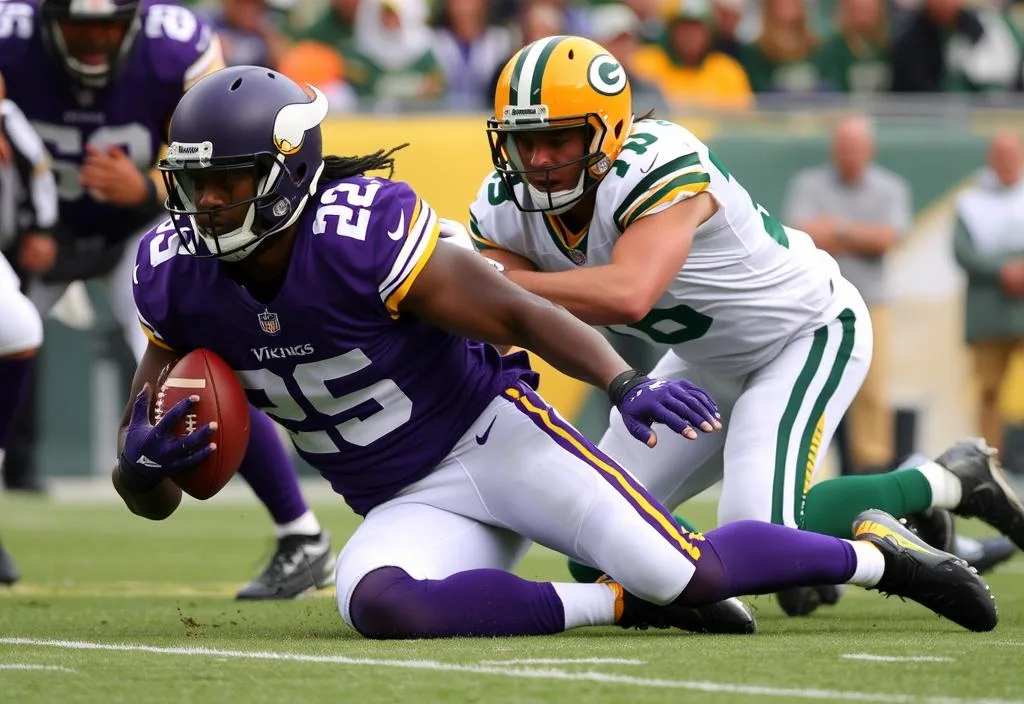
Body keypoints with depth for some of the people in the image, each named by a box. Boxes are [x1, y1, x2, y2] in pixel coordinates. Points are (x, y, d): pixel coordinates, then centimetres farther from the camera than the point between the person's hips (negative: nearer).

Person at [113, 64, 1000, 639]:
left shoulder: (363, 235, -22)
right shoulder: (181, 281, -6)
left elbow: (522, 313, -19)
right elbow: (152, 495, 1)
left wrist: (625, 383, -36)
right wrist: (143, 466, -24)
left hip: (492, 434, -4)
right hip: (409, 509, 4)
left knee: (687, 577, -16)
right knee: (377, 606, -31)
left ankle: (876, 552, 14)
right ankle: (617, 605, -13)